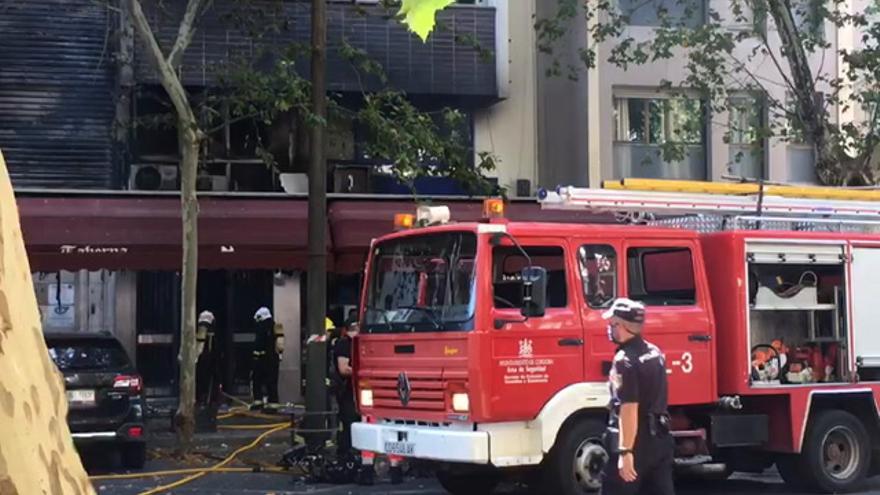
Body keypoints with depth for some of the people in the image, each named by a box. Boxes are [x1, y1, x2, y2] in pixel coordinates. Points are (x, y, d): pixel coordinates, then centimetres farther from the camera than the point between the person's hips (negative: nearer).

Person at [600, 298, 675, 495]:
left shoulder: (625, 360, -17)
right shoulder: (655, 353, 11)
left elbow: (629, 410, -23)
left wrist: (625, 452, -23)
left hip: (635, 443, -8)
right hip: (660, 440, 8)